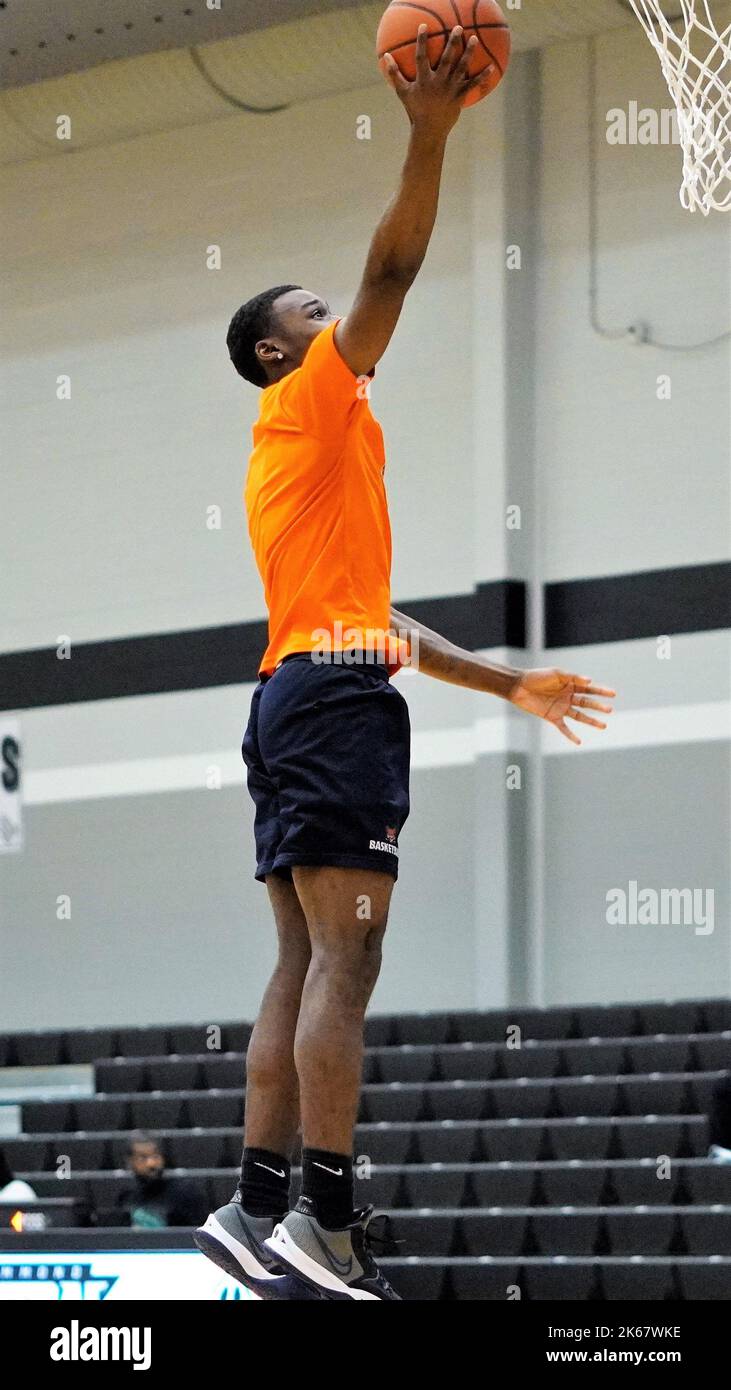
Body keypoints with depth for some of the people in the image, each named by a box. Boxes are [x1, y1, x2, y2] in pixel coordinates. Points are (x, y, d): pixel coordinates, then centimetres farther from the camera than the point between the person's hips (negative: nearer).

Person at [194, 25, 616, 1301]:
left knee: (305, 964, 5)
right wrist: (430, 139, -17)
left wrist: (508, 683, 32)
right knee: (345, 957, -17)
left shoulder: (307, 456, 29)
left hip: (302, 696, 10)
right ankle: (324, 1225, -24)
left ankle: (260, 1208, 0)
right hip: (336, 694, -10)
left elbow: (366, 617, 31)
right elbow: (390, 276, -12)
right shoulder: (310, 401, 3)